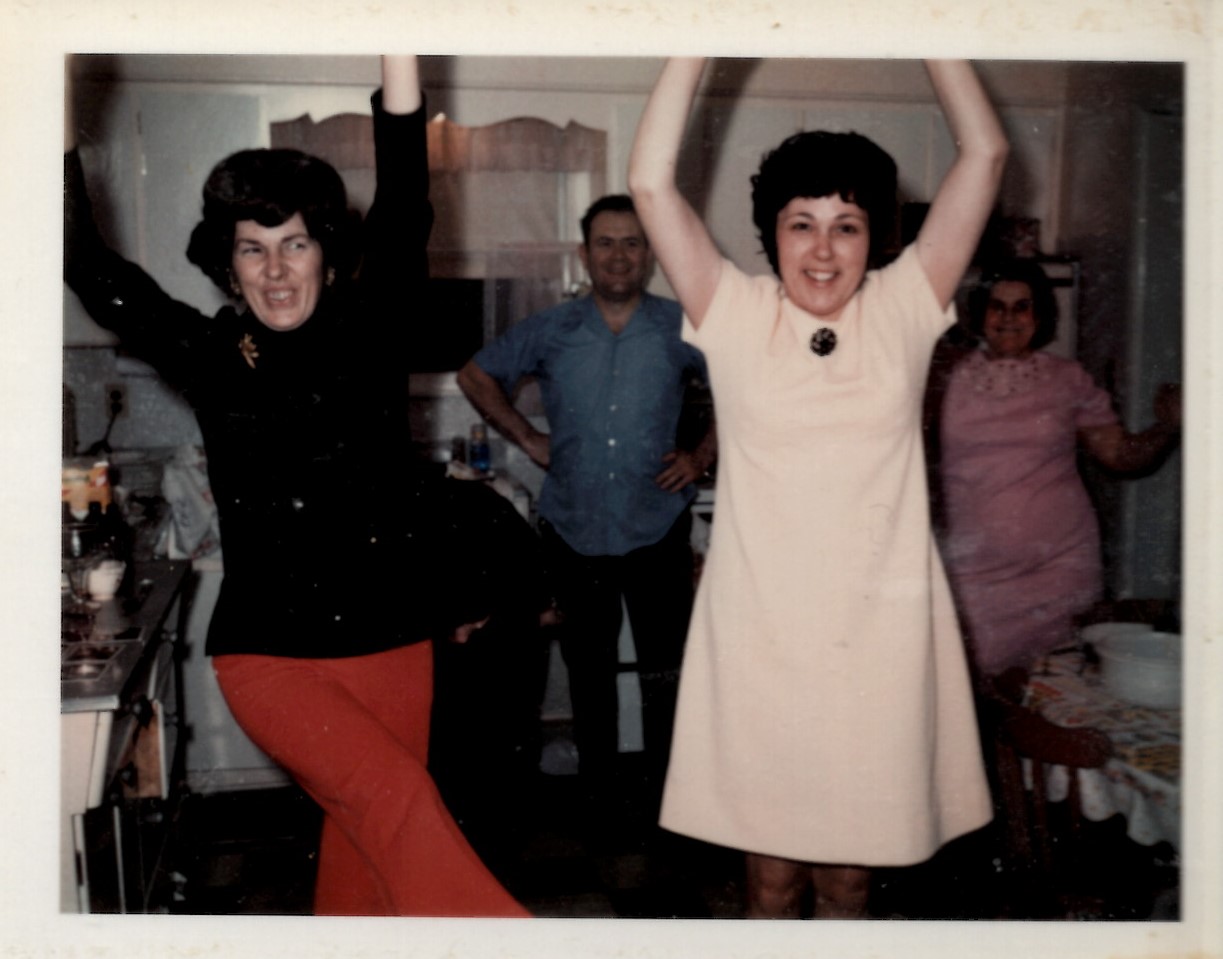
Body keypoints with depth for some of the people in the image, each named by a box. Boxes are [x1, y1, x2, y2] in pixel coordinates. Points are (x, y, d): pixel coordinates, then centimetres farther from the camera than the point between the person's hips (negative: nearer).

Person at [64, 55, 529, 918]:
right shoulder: (210, 358, 0)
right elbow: (87, 263, -6)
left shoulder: (369, 339, -1)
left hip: (389, 642, 2)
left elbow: (405, 212, -13)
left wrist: (399, 55, -22)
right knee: (397, 796, -22)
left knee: (366, 837, 10)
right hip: (268, 652, -1)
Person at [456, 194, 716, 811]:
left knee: (665, 668, 0)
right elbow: (476, 375, 14)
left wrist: (702, 457, -1)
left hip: (656, 530, -1)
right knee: (588, 668, 13)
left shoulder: (680, 330, -2)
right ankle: (596, 787, 28)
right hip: (572, 530, 2)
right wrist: (527, 439, 6)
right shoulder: (551, 331, 2)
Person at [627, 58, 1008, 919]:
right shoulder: (736, 315, 0)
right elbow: (651, 181, -8)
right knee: (771, 869, 11)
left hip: (879, 632, 1)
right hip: (760, 632, -1)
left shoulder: (904, 309, 3)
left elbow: (985, 153, 1)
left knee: (849, 870, 14)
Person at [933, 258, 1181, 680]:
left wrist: (1167, 427, -9)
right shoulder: (952, 378, 5)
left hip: (1057, 563, 1)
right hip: (975, 567, 0)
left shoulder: (1067, 380, 6)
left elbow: (1122, 455, 6)